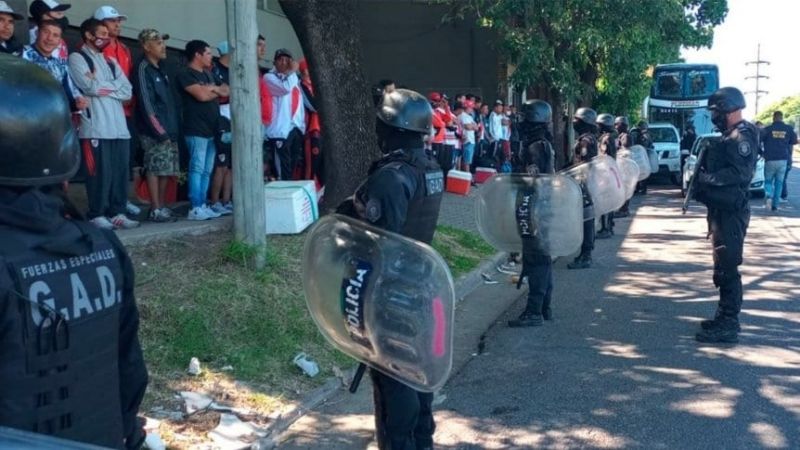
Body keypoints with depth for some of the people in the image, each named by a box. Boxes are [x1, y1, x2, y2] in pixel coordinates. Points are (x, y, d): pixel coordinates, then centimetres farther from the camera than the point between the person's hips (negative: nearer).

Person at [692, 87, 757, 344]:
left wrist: (705, 178, -20)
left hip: (731, 213, -10)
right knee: (724, 267, 16)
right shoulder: (729, 136, 16)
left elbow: (739, 173, -25)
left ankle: (728, 326, -3)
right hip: (721, 211, 10)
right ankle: (725, 318, 25)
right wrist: (700, 170, 1)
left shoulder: (743, 136, -14)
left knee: (727, 269, -7)